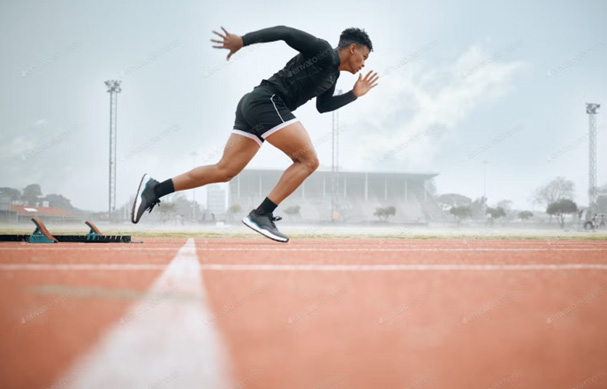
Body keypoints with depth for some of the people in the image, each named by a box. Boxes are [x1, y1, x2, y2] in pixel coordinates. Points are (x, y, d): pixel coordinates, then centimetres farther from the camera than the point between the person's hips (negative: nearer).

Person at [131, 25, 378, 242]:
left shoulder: (332, 74, 25)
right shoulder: (322, 51, -2)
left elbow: (322, 106, 34)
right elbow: (283, 32, -9)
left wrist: (355, 94, 26)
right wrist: (242, 40, -15)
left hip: (252, 106, 10)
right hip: (267, 101, -10)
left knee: (224, 171, 3)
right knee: (308, 160, -10)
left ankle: (155, 189, 0)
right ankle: (261, 215, -16)